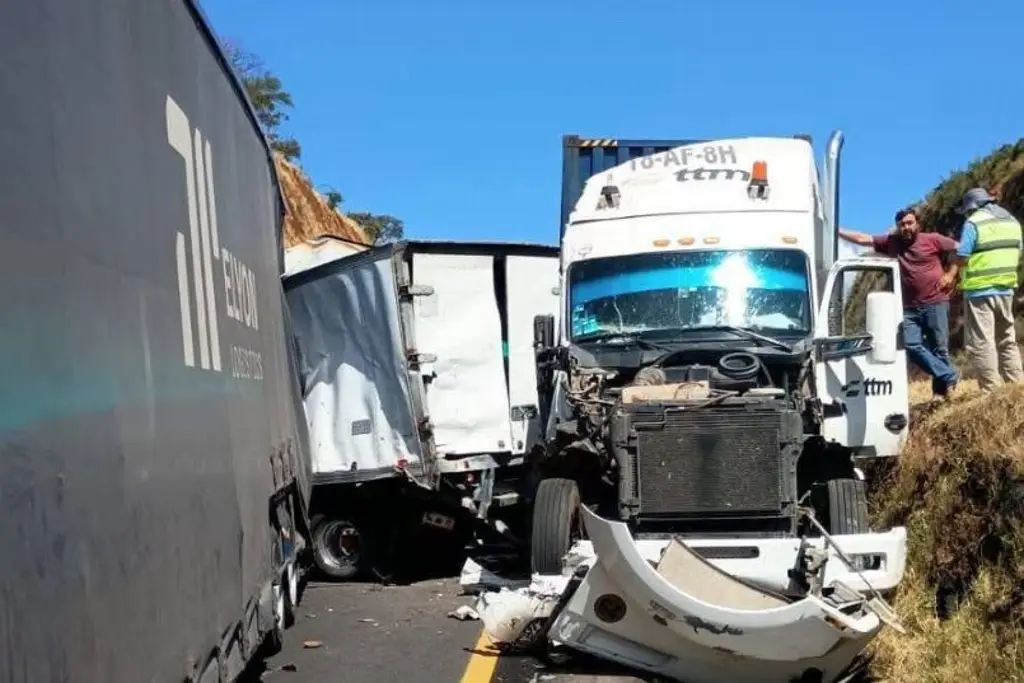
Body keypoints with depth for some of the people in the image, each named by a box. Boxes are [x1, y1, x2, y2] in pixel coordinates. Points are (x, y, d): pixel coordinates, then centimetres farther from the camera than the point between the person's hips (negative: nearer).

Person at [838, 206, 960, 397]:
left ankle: (942, 388, 8)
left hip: (935, 303, -4)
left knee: (939, 347, 1)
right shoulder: (891, 242, 7)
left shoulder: (932, 239, -2)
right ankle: (949, 376, -2)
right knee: (912, 345, -9)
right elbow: (862, 238, 6)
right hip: (910, 307, 4)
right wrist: (836, 231, 1)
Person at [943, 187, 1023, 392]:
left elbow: (962, 257, -12)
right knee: (1007, 341, 17)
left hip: (980, 290, -7)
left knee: (981, 342, -5)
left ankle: (992, 390, -8)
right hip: (1006, 289, 7)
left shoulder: (973, 223, -9)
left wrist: (950, 277, 2)